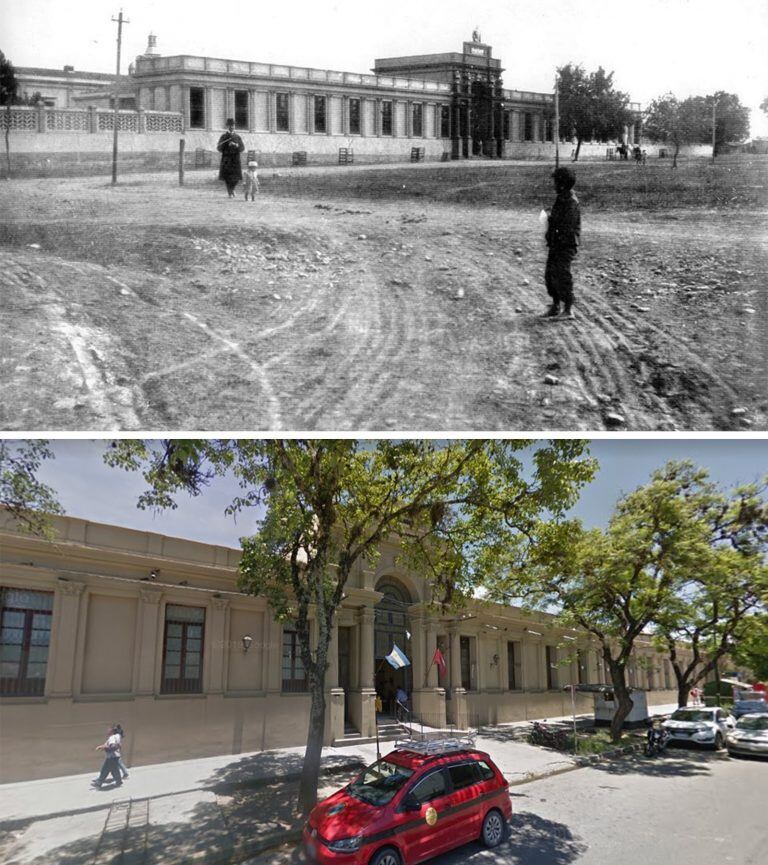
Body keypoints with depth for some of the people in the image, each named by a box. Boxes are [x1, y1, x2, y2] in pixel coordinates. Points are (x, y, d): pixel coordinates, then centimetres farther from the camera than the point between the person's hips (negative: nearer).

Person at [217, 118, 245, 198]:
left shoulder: (237, 137, 11)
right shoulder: (224, 136, 5)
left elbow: (242, 148, 2)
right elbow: (219, 148, 1)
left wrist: (235, 145, -16)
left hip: (235, 159, 1)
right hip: (226, 159, -1)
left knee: (236, 177, -4)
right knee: (227, 176, -7)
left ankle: (232, 189, 23)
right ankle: (230, 192, 5)